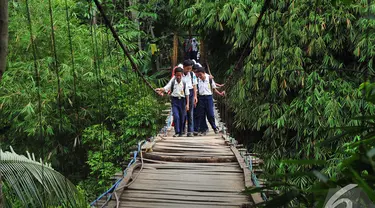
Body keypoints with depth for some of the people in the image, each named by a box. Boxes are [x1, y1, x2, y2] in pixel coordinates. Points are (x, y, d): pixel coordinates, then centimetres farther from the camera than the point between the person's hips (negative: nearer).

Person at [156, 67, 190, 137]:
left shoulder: (184, 83, 0)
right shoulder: (172, 82, -1)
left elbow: (187, 94, 2)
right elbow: (166, 88, -10)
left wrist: (187, 104, -2)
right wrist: (160, 89, -31)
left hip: (182, 100, 1)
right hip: (175, 100, -1)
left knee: (182, 118, 7)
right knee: (176, 116, -14)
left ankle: (180, 133, 20)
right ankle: (177, 132, -9)